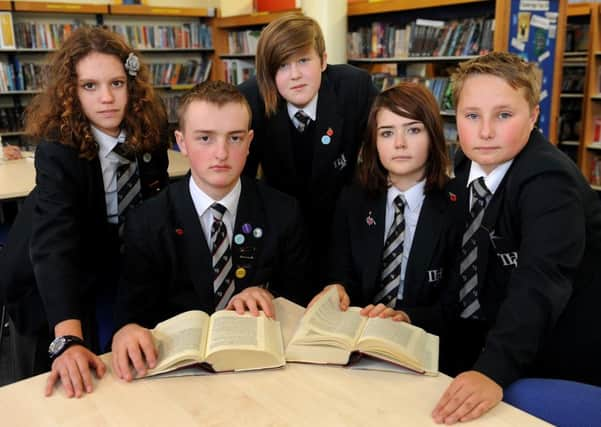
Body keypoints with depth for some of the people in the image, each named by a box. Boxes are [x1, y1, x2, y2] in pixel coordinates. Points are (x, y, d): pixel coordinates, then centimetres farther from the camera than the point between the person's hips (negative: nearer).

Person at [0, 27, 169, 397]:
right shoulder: (57, 151, -31)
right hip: (53, 279, -4)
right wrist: (69, 340, -54)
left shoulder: (150, 128, -18)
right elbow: (53, 245, -43)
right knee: (74, 388, 11)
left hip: (124, 262, 4)